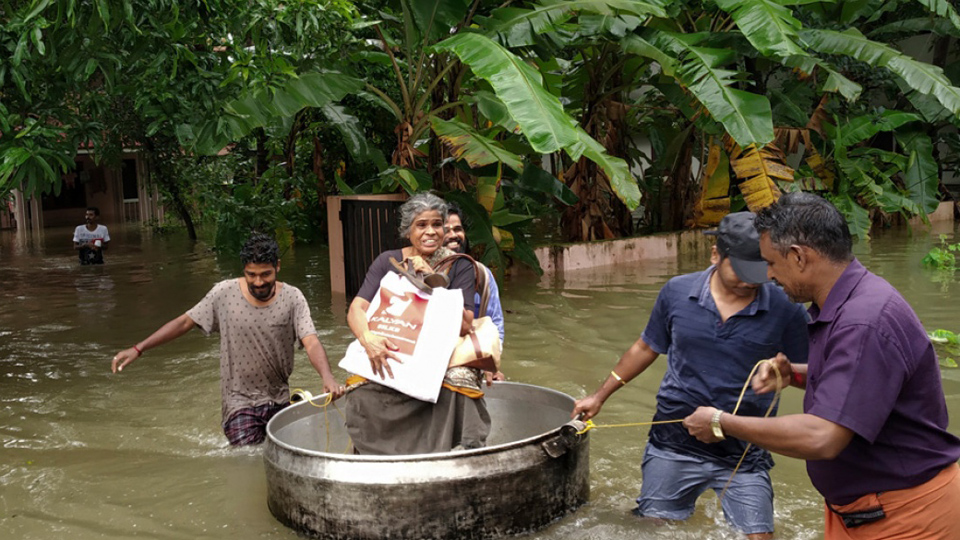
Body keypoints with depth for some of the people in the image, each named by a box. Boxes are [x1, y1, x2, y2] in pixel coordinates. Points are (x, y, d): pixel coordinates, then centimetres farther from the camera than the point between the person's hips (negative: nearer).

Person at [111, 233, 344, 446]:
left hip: (279, 402, 2)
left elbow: (311, 342, -19)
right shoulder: (224, 293, -8)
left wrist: (327, 377, -38)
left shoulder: (292, 298, -8)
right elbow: (184, 322, 1)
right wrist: (138, 349, -4)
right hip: (239, 401, -2)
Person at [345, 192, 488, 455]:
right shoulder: (388, 261, 5)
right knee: (363, 392, -28)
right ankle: (373, 456, -8)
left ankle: (464, 451, -17)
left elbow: (464, 324, -10)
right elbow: (356, 309, -5)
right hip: (393, 356, 1)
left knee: (461, 379, -34)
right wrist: (369, 339, -28)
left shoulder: (459, 266, 1)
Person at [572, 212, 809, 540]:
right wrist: (599, 396, 12)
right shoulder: (677, 292, -4)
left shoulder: (784, 309, -10)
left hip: (744, 454, -1)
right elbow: (646, 348, 9)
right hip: (674, 446, 2)